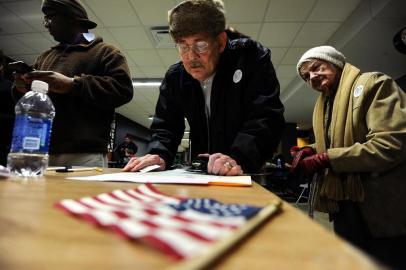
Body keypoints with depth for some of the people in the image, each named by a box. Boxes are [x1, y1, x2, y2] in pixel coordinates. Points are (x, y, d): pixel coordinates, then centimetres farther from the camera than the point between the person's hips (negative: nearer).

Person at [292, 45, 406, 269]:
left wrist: (325, 159, -21)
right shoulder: (324, 103, 12)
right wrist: (313, 151, -4)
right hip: (345, 205, 7)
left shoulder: (373, 84, -10)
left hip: (384, 208, -7)